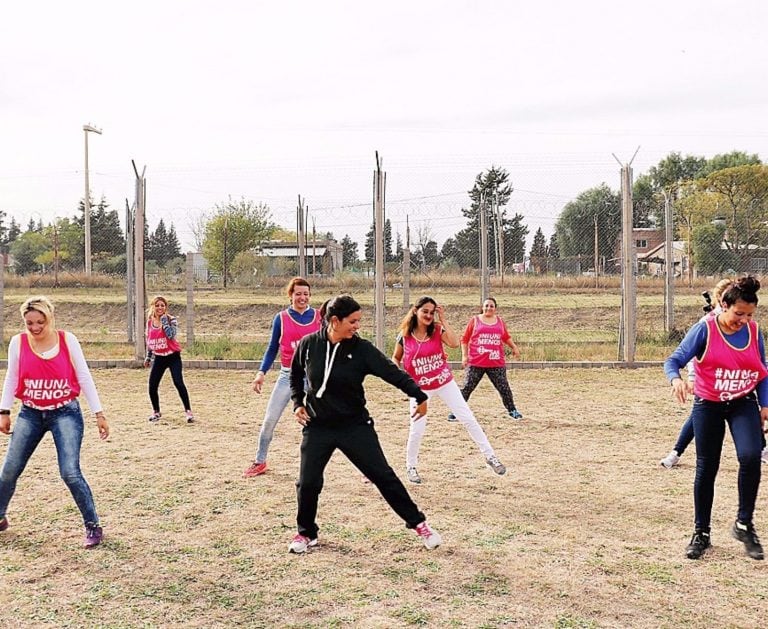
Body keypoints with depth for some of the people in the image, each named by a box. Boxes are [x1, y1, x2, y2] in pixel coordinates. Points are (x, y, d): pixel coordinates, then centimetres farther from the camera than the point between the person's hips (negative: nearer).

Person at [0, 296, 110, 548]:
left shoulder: (67, 340, -7)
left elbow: (84, 377, -3)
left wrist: (98, 413, -4)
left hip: (66, 412, -3)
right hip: (30, 414, 3)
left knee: (70, 472, -13)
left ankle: (93, 526, 0)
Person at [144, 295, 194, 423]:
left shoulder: (171, 320, -7)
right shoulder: (150, 322, 6)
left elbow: (171, 335, -25)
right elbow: (149, 341, 17)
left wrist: (164, 321, -21)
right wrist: (148, 357, 18)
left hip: (173, 356, -4)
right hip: (159, 358, 4)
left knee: (178, 383, -16)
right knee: (152, 386, 1)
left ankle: (188, 411, -7)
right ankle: (156, 412, 23)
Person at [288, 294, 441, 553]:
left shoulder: (362, 349, -12)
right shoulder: (309, 344, -8)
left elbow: (392, 372, -16)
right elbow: (295, 375, 11)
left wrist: (420, 397, -25)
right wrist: (298, 403, 1)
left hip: (355, 425, -1)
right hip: (317, 427, 1)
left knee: (383, 475, 0)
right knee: (307, 482, 1)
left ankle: (418, 523, 12)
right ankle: (306, 533, 26)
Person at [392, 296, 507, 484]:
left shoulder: (438, 330, -7)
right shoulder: (404, 336, -8)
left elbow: (454, 343, -26)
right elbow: (395, 359, 6)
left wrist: (443, 320, -22)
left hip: (445, 383, 1)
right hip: (420, 388, -1)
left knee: (468, 419, 1)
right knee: (417, 430, -2)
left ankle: (490, 456, 13)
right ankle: (411, 467, 23)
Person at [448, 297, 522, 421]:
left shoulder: (500, 321, 9)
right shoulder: (475, 320, 1)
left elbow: (506, 337, 22)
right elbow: (464, 339, 3)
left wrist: (514, 347, 8)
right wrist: (464, 355, -5)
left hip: (497, 363, 2)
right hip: (475, 363, -2)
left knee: (504, 388, 8)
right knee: (467, 388, 0)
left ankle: (512, 410, 25)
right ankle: (456, 411, 9)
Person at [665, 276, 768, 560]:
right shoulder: (705, 329, -13)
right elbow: (674, 360, -18)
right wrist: (676, 379, -39)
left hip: (744, 404, 2)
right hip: (708, 406, -2)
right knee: (706, 469, 4)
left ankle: (744, 524, -1)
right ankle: (701, 533, 20)